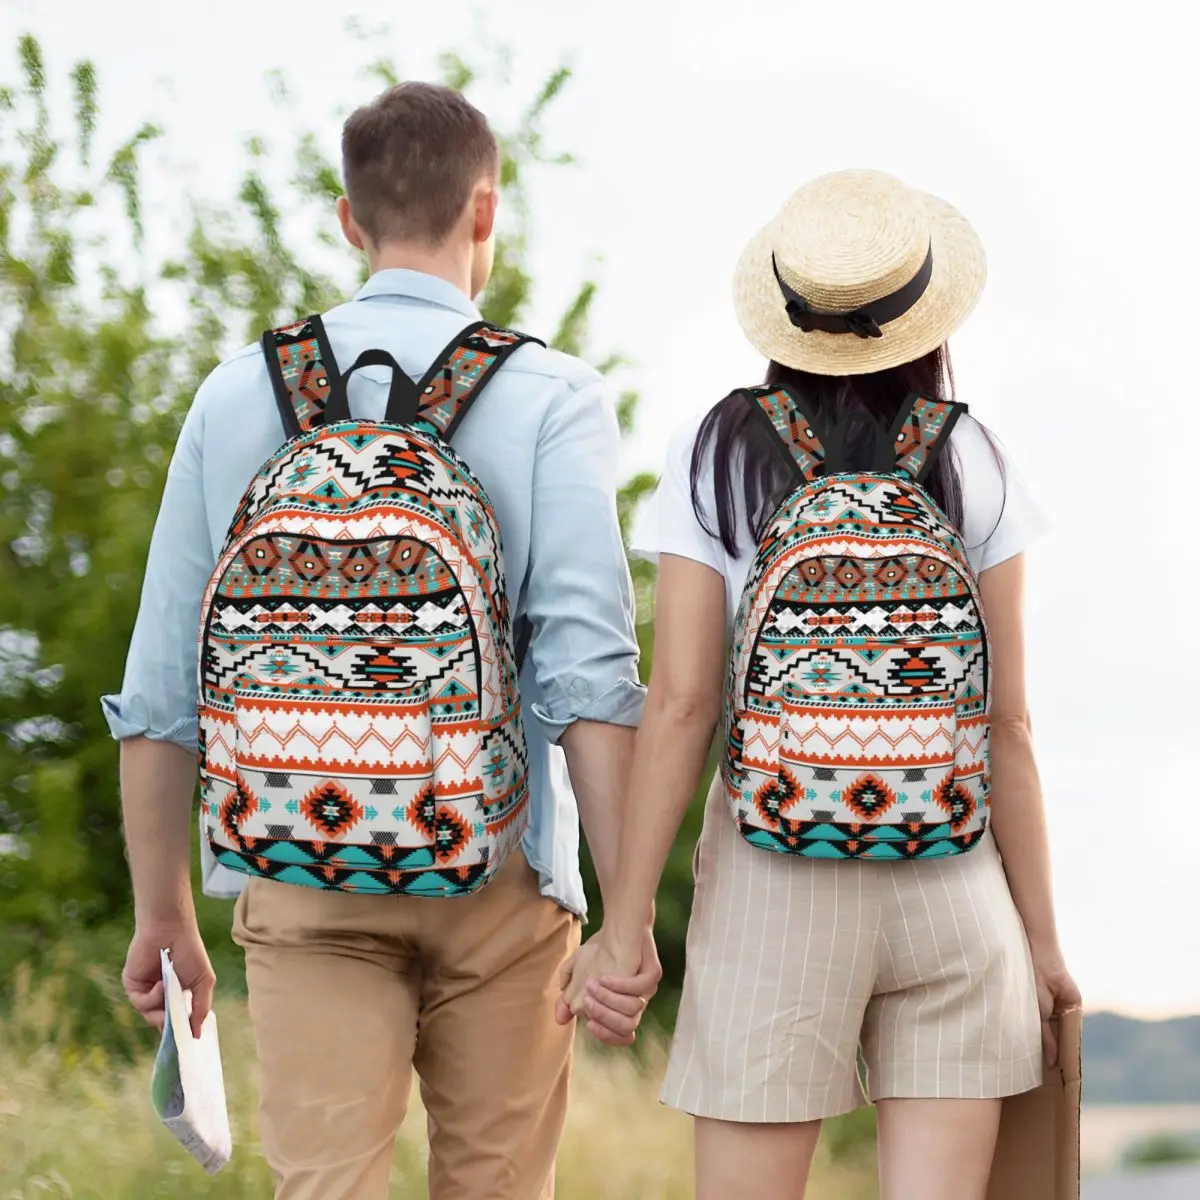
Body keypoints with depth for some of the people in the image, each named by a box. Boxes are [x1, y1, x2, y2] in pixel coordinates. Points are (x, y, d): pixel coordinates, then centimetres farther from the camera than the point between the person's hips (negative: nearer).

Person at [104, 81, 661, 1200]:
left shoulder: (239, 393, 5)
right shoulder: (549, 396, -3)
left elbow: (160, 686, 5)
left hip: (303, 885, 1)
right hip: (496, 877, -1)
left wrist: (162, 913, 14)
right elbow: (588, 668, -13)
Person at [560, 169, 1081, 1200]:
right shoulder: (972, 467, 0)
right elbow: (1007, 723, 0)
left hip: (772, 892, -1)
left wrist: (625, 924, -3)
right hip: (953, 880, 1)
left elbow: (680, 706, -7)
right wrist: (1042, 935, 7)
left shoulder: (718, 459, -2)